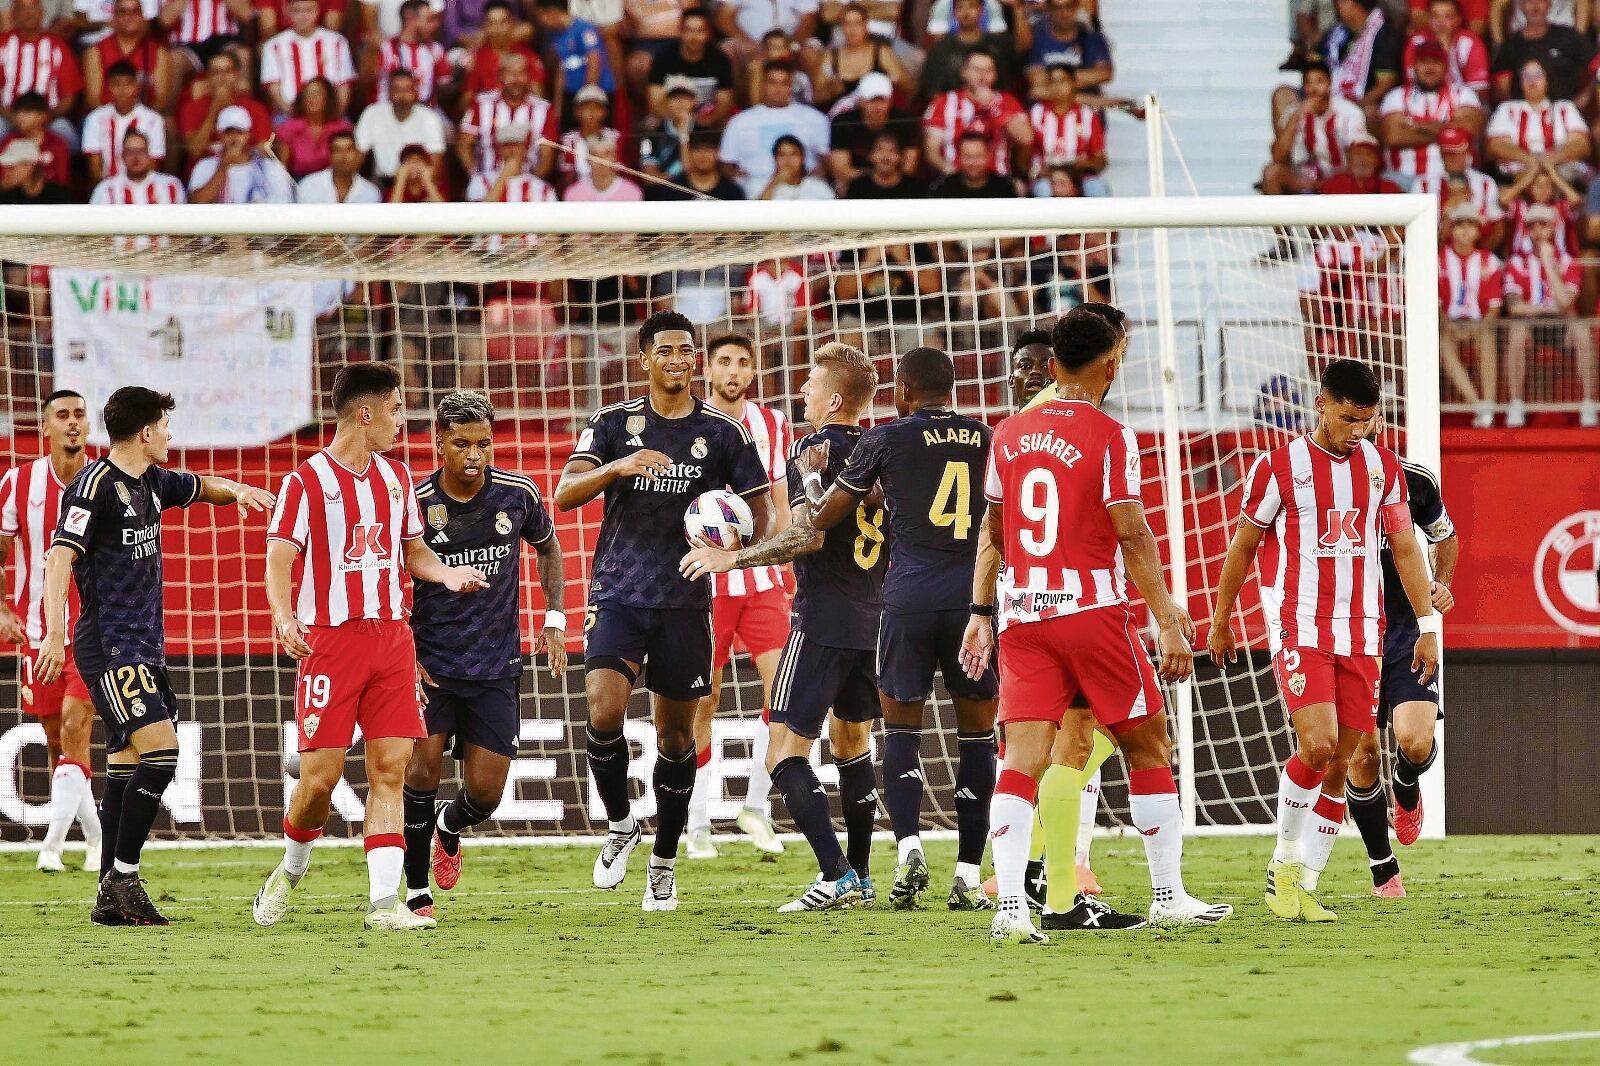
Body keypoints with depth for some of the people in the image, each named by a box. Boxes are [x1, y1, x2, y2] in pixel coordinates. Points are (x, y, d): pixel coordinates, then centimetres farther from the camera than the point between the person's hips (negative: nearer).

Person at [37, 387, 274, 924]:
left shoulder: (152, 483, 14)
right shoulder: (94, 485, -12)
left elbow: (202, 487, 32)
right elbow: (59, 557, -19)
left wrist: (236, 490, 8)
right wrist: (54, 634, -28)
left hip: (143, 647, 9)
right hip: (109, 645, -9)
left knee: (127, 767, 8)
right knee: (160, 747, -20)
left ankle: (111, 899, 9)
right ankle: (122, 875, -13)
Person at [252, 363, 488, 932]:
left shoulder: (396, 477, 15)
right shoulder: (306, 481, -5)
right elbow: (279, 560, -9)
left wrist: (446, 573, 2)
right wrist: (283, 615, -28)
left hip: (391, 637, 5)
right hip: (329, 641, -5)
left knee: (390, 767, -4)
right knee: (321, 774, -6)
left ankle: (383, 902, -5)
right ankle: (291, 869, 22)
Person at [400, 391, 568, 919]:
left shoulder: (517, 494, -5)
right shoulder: (414, 504, -11)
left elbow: (547, 545, 16)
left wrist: (555, 619, 9)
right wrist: (404, 653, -9)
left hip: (496, 666, 2)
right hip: (431, 659, -2)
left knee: (485, 792, -2)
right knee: (423, 765, -19)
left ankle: (449, 826, 36)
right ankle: (416, 891, -4)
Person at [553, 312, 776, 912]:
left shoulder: (723, 434, 3)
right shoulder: (614, 424, 2)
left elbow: (761, 513, 7)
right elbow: (564, 495, -7)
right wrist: (617, 467, -26)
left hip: (686, 602, 1)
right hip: (618, 594, -1)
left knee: (677, 735, 6)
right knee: (604, 712, -20)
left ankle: (664, 863, 21)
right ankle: (619, 825, 5)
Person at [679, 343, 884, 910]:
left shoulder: (815, 449, -13)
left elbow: (808, 535, -23)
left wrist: (734, 558, -16)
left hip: (823, 620, -8)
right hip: (873, 618, 8)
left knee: (783, 751, -8)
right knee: (851, 740, 23)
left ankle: (836, 877, -19)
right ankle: (860, 876, 26)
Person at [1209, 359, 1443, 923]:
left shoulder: (1383, 466, 8)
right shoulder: (1279, 467, -4)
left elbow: (1405, 548, 14)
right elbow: (1243, 545, 6)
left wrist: (1428, 627, 11)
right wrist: (1221, 621, 12)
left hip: (1361, 633, 4)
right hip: (1299, 627, -4)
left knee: (1339, 765, 2)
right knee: (1318, 745, -20)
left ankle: (1303, 887, 9)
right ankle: (1285, 861, 0)